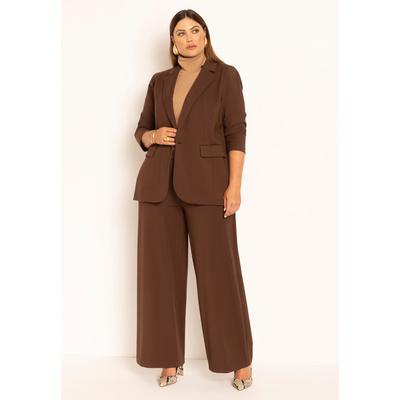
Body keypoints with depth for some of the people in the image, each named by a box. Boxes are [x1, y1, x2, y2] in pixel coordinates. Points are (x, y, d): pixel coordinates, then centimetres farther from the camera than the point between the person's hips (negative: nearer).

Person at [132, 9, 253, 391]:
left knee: (220, 272, -2)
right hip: (159, 185, 4)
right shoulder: (159, 81, 15)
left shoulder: (225, 75, 4)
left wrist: (235, 185, -12)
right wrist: (154, 135, -5)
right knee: (162, 272, 5)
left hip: (207, 184, -4)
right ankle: (170, 359, 19)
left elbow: (237, 133, -3)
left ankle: (240, 359, 15)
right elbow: (141, 130, 19)